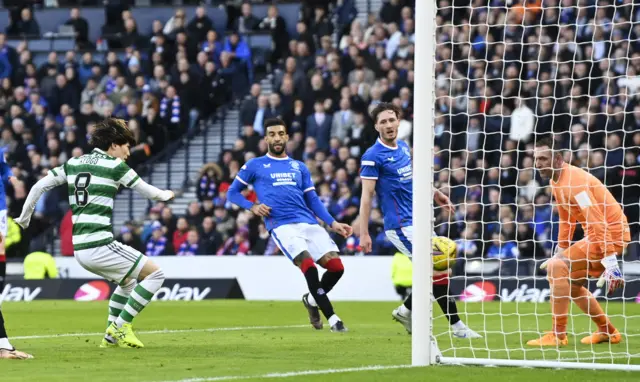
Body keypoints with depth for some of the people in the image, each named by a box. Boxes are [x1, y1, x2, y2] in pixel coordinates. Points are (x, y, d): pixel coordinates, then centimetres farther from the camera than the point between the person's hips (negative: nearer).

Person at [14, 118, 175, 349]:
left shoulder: (74, 163, 14)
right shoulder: (115, 166, -3)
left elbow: (39, 186, 14)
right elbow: (147, 191, 7)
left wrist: (24, 217, 26)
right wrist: (165, 195, 29)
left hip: (80, 250, 8)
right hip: (101, 245, -8)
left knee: (128, 281, 29)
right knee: (155, 274, 0)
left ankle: (112, 336, 23)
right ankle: (120, 327, -3)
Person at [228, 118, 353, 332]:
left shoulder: (299, 167, 23)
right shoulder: (255, 166, 13)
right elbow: (232, 192, 16)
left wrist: (332, 223, 9)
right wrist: (252, 207, -3)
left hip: (309, 223, 4)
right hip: (282, 226, -4)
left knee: (336, 266, -12)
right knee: (309, 264, -27)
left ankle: (312, 299, 19)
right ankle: (332, 318, -19)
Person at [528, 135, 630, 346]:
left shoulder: (574, 181, -22)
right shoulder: (556, 183, 9)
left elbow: (597, 222, -27)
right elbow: (567, 220, 23)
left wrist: (610, 262, -32)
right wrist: (560, 252, 24)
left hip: (611, 234, -10)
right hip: (596, 235, 10)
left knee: (557, 269, -19)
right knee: (571, 283, 18)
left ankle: (558, 335, -16)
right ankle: (608, 332, 29)